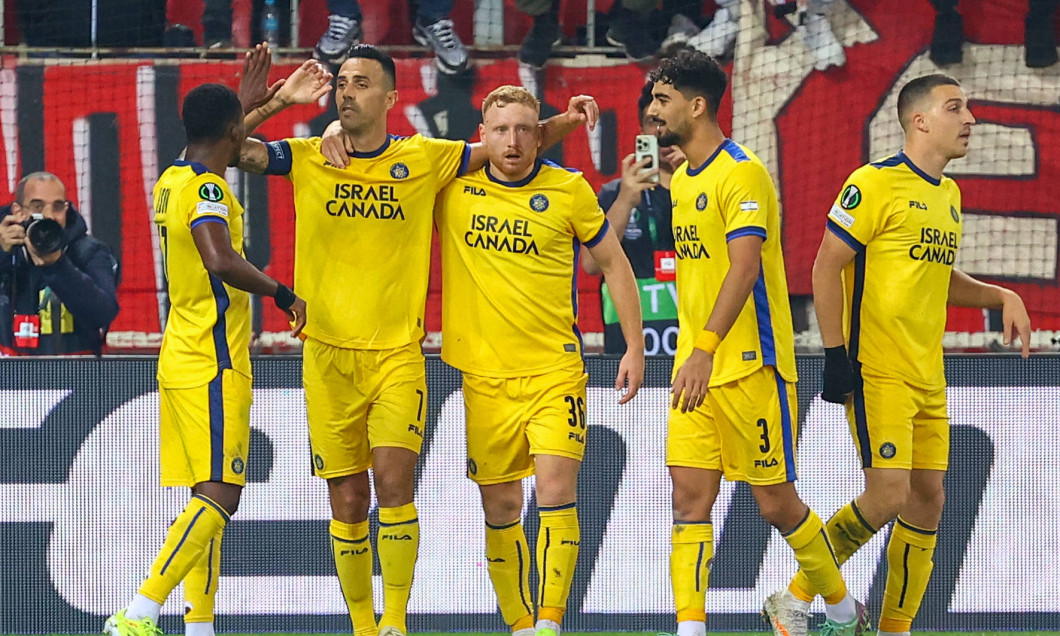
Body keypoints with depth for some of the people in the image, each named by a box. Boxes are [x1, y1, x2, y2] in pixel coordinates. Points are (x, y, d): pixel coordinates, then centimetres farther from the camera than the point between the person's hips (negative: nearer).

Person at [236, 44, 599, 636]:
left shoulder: (425, 159, 4)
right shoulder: (307, 159, 4)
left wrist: (564, 122, -3)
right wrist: (268, 104, -21)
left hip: (398, 353, -1)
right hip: (329, 355, 1)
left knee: (393, 481, -16)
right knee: (348, 499, 4)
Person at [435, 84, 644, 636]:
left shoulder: (569, 190, -1)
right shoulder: (453, 189, 1)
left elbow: (613, 262, 10)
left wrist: (634, 347, 7)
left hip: (555, 368, -2)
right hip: (484, 376, 2)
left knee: (556, 490, -16)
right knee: (500, 508, 6)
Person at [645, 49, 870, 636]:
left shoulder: (742, 174, -14)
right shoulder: (680, 180, 14)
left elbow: (743, 267, -25)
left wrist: (706, 349, -33)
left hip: (750, 366, -7)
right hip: (695, 368, 7)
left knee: (775, 504, 2)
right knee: (689, 498, -5)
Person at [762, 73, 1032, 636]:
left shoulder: (947, 194, 15)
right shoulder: (875, 184, -10)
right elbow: (825, 269, -11)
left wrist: (1000, 297, 12)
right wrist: (836, 357, -15)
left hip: (927, 378, 8)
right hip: (877, 372, -8)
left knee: (927, 499, 5)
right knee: (889, 495, -14)